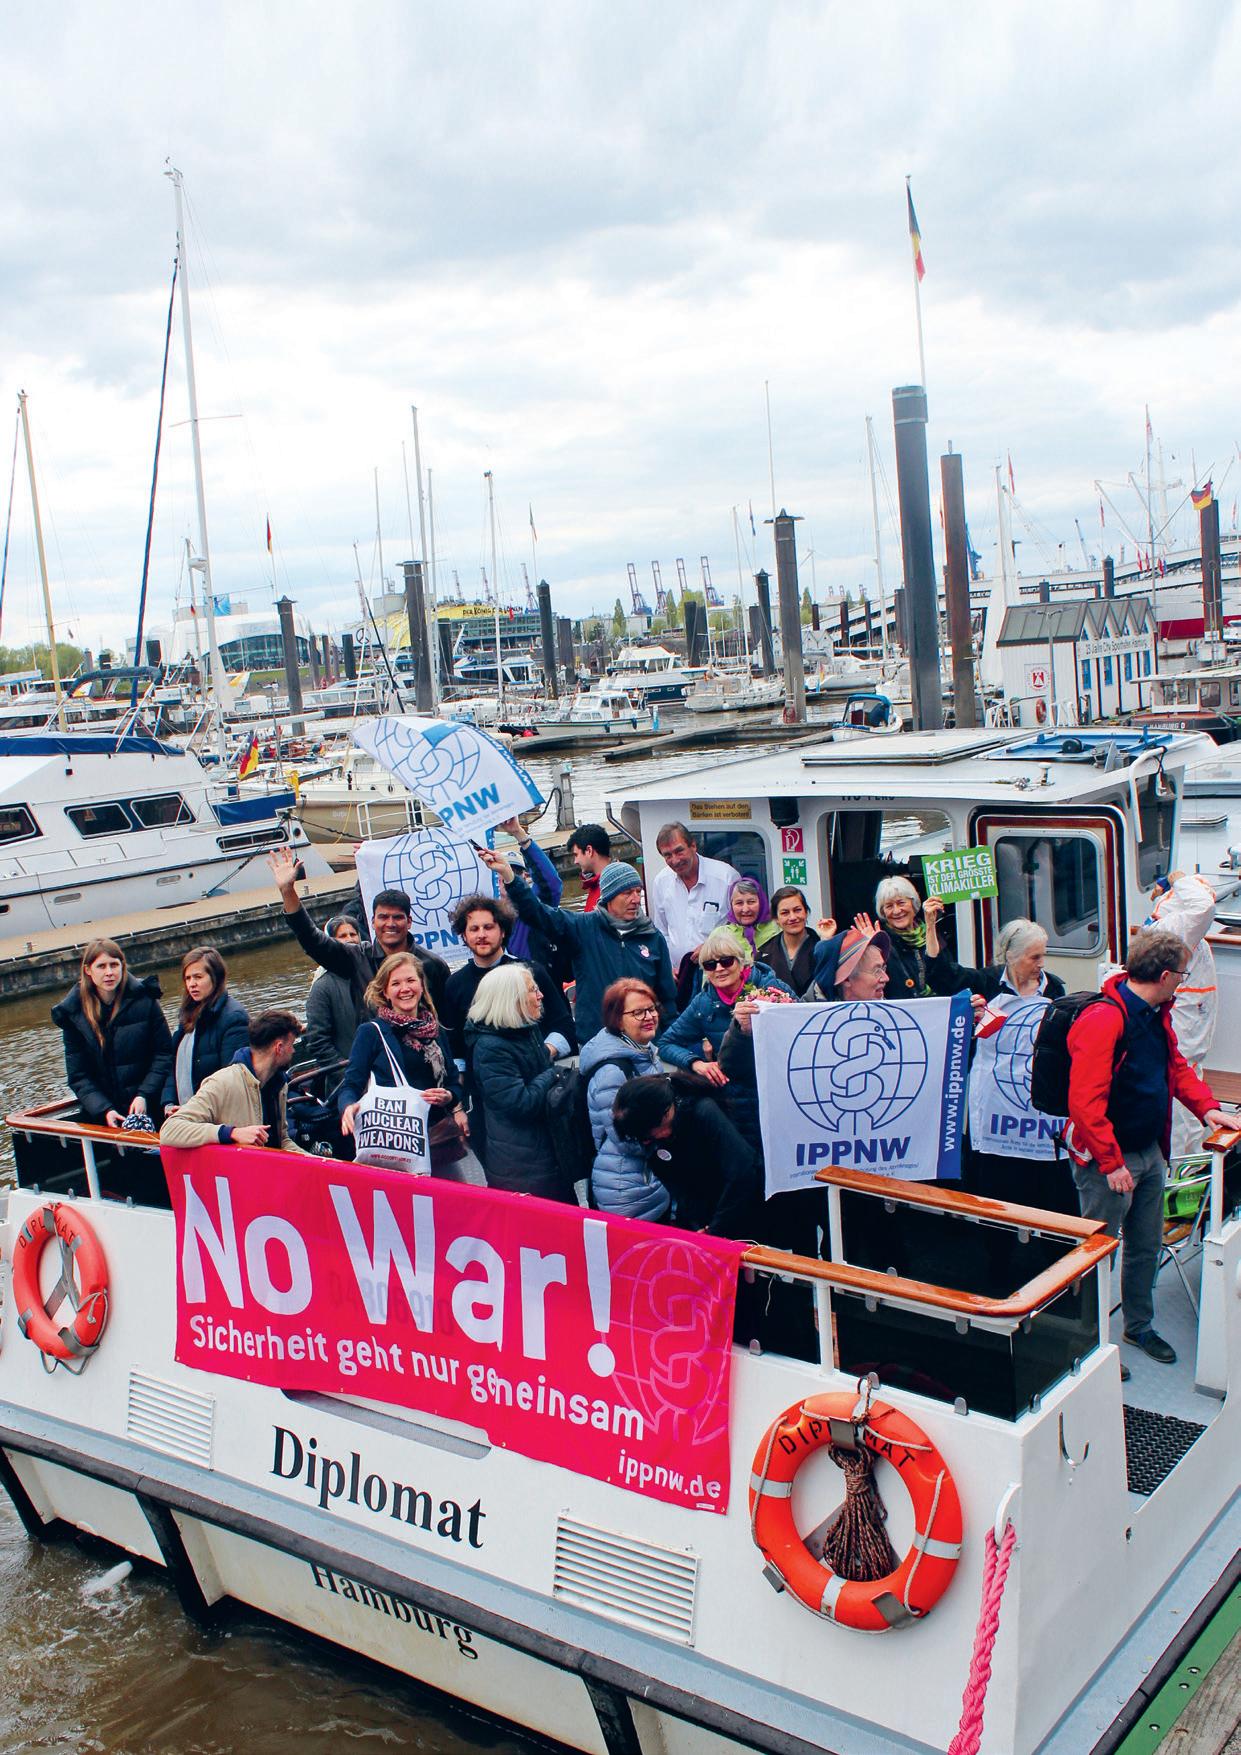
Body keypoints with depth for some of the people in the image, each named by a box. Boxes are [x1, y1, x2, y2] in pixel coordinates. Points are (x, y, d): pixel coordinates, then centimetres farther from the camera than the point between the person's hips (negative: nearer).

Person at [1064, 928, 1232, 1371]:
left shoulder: (1157, 1015, 7)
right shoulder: (1102, 1020, -25)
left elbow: (1176, 1065, 24)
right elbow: (1085, 1103, -28)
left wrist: (1206, 1107, 10)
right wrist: (1111, 1163, -26)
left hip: (1150, 1152, 9)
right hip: (1108, 1159, -9)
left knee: (1146, 1246, 20)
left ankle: (1139, 1326, 38)